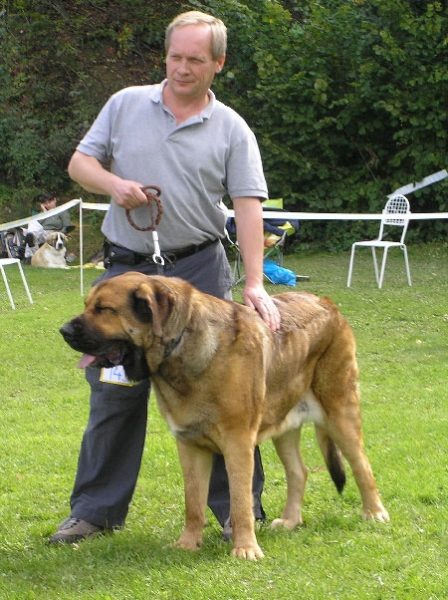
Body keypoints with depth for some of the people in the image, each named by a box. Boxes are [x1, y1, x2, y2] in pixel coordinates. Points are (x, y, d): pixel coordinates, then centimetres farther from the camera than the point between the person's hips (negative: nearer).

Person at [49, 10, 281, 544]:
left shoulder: (231, 130, 0)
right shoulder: (126, 105, 6)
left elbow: (248, 207, -7)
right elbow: (80, 163, 10)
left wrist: (254, 284, -17)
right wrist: (113, 184, -13)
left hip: (199, 269, -2)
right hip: (126, 267, 2)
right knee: (112, 391, 6)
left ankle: (238, 506, 9)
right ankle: (96, 510, 16)